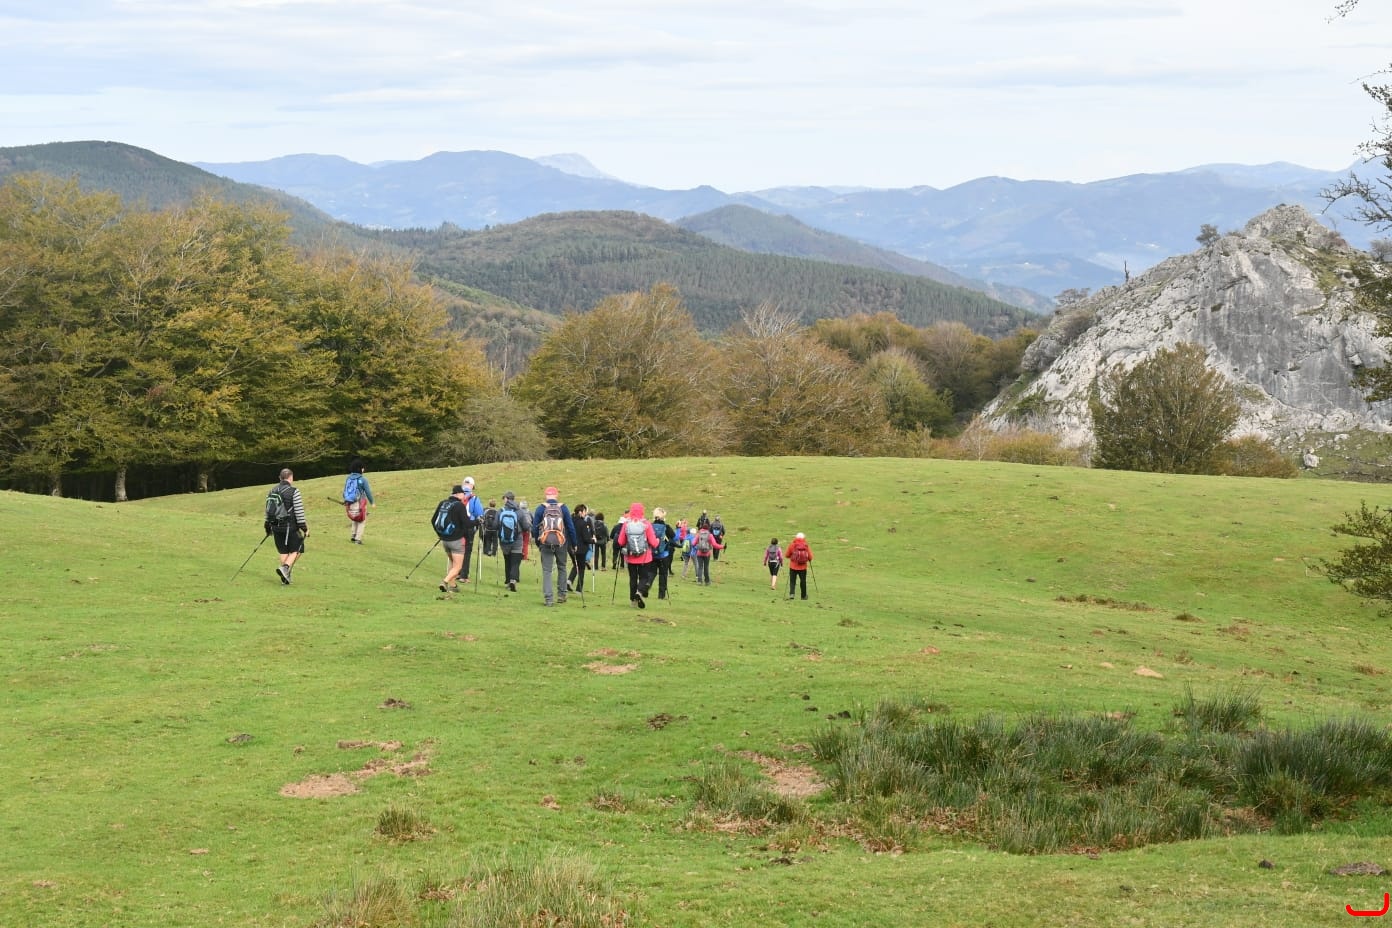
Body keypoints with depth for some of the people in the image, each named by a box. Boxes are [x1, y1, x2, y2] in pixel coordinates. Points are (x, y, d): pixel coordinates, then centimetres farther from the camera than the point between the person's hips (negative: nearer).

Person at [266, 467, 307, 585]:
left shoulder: (272, 491, 9)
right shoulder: (293, 491, -10)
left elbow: (267, 510, 14)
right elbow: (299, 511, -12)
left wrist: (268, 527, 23)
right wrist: (304, 528, -7)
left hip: (276, 527, 6)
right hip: (290, 527, -6)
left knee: (283, 551, 15)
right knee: (296, 550, 5)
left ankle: (285, 576, 14)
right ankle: (285, 568, -16)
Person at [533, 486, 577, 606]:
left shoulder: (541, 508, 0)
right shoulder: (563, 508, 0)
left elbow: (535, 527, 1)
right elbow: (570, 527, 1)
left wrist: (537, 543, 12)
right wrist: (573, 544, 8)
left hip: (545, 542, -1)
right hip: (561, 542, 1)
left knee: (546, 570, 2)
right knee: (561, 568, 18)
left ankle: (548, 598, -6)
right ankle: (561, 595, 20)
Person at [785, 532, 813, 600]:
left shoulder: (792, 545, -6)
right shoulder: (806, 546, -4)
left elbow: (787, 555, -1)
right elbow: (810, 557, -3)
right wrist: (809, 561, 19)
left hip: (793, 567, -1)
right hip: (803, 567, 1)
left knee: (792, 581, 5)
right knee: (803, 581, 12)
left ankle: (791, 593, -14)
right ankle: (804, 596, 20)